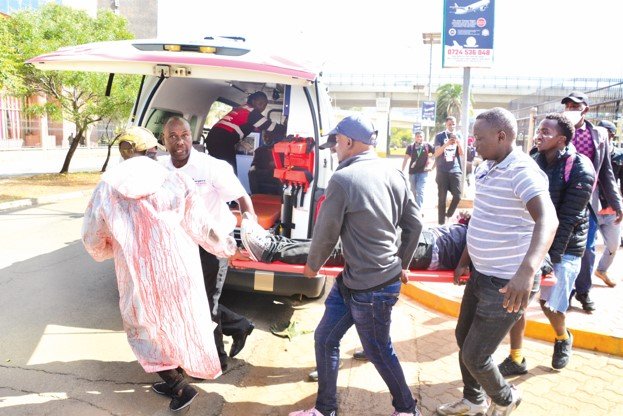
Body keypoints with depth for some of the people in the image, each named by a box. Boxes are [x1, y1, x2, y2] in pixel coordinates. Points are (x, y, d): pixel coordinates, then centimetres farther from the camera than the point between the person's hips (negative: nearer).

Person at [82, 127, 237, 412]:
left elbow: (92, 239, 6)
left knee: (145, 329, 20)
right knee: (181, 322, 23)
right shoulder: (175, 180, -5)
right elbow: (201, 226, -1)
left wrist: (114, 249, 28)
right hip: (179, 267, 2)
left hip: (138, 274, -1)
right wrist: (226, 248, 15)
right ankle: (174, 381, 40)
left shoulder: (106, 188, -3)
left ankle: (179, 386, 16)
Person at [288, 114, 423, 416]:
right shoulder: (395, 175, 4)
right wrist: (401, 264, 23)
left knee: (379, 352, 14)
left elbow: (326, 232, -12)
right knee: (324, 338, 17)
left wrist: (313, 265, 7)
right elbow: (414, 225, 9)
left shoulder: (343, 179, -19)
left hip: (371, 287, -8)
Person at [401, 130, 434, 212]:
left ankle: (418, 211, -11)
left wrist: (432, 166, -1)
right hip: (412, 172, 3)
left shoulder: (427, 146, -4)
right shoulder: (410, 146, -1)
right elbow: (406, 159, 0)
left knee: (420, 191, -12)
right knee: (413, 191, 15)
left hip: (423, 172, -2)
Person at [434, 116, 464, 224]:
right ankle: (441, 222, 6)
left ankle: (449, 214, 17)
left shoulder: (458, 135, 11)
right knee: (442, 198, 0)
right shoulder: (439, 136, 3)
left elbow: (461, 153, 5)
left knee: (457, 196, -6)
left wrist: (458, 142, -13)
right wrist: (446, 144, -22)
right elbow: (436, 154, -6)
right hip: (442, 171, -2)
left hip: (455, 170, 2)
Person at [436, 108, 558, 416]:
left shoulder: (521, 170, -23)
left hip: (508, 284, -9)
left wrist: (527, 270, -53)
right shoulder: (486, 167, 6)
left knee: (474, 355, 3)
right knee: (463, 337, 22)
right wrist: (464, 260, 19)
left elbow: (547, 219, -38)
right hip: (481, 274, 9)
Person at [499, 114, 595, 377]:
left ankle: (563, 339, 39)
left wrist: (552, 257, -20)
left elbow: (567, 219, -19)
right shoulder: (535, 162, 1)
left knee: (550, 304, 3)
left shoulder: (580, 171, -15)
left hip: (563, 247, -4)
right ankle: (516, 359, 13)